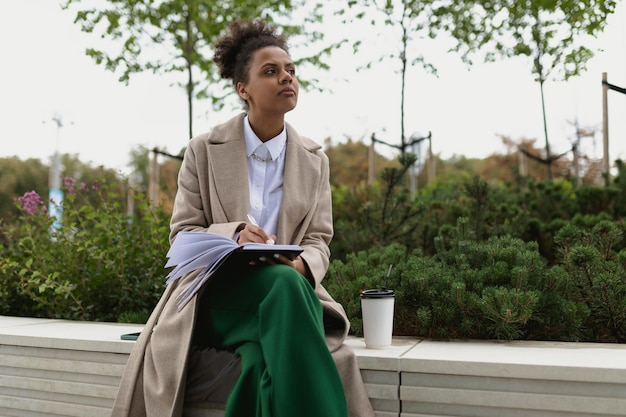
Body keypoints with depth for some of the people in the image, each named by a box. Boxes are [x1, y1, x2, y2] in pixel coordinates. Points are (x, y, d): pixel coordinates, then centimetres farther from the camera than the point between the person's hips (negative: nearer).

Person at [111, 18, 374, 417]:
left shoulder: (314, 159, 10)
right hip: (214, 294, -2)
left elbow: (318, 241, 8)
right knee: (284, 283, -36)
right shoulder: (204, 150, 2)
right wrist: (233, 235, -21)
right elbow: (182, 235, 1)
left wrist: (303, 265, -17)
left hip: (287, 288, 2)